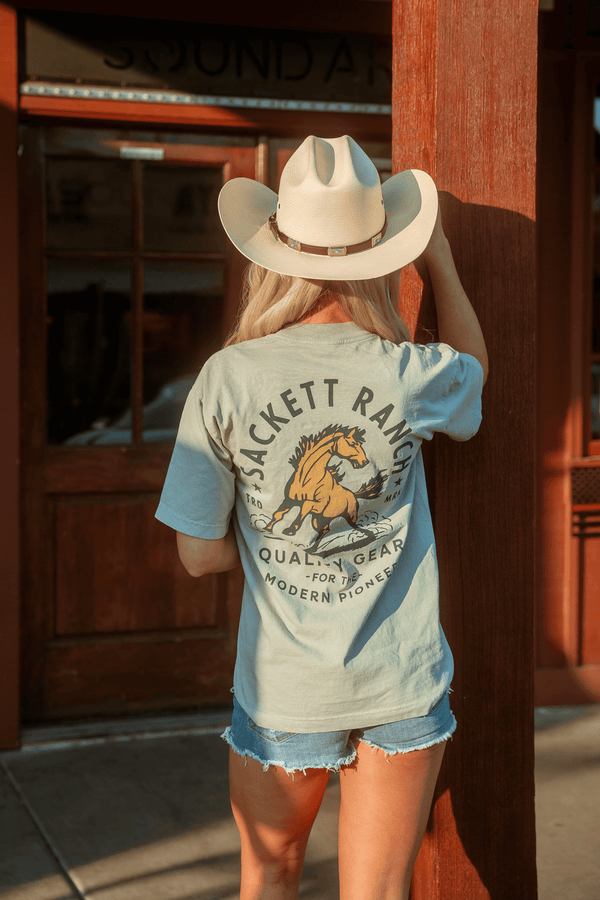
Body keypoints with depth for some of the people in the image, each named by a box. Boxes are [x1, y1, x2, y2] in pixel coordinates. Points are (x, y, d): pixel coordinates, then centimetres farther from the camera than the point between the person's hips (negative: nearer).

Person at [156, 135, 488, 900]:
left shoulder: (228, 381, -13)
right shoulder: (411, 376, -11)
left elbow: (198, 553, -7)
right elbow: (473, 369, 16)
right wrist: (439, 258, 25)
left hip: (284, 686, 0)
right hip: (402, 680, 0)